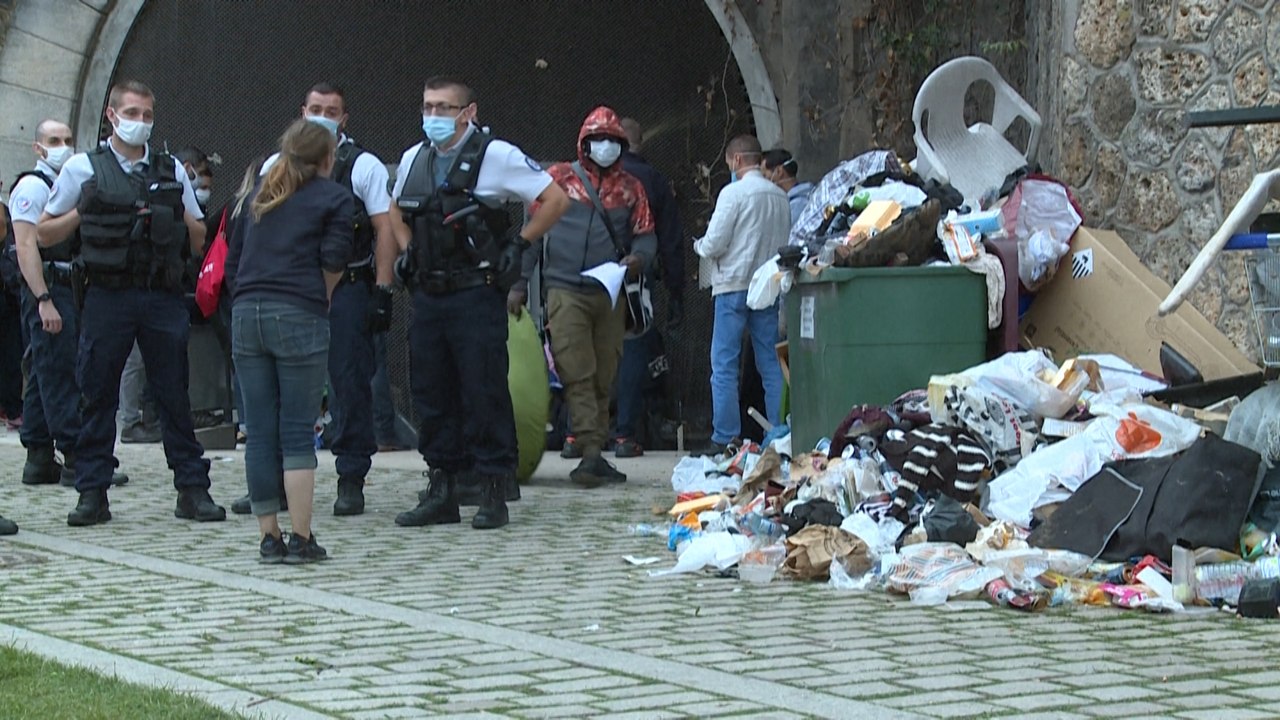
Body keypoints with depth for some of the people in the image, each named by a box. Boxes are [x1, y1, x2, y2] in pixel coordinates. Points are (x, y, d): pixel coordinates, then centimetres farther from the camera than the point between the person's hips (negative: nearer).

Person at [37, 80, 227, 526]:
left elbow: (199, 239, 18)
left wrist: (180, 216, -1)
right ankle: (92, 493, 8)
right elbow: (44, 234, 11)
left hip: (163, 297, 1)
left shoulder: (171, 170, 13)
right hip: (108, 296, -1)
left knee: (175, 395, 1)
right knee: (97, 395, 2)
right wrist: (83, 213, -3)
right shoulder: (83, 169, 6)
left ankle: (192, 489, 5)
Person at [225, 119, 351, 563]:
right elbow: (334, 258, -7)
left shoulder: (259, 196, 21)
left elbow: (232, 261, 18)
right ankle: (301, 539, -4)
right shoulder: (334, 198, 6)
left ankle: (269, 538, 8)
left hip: (246, 314, 5)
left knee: (260, 434, 5)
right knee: (298, 432, -3)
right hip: (299, 316, -5)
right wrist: (321, 299, 8)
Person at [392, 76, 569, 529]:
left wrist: (518, 245, -5)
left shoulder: (496, 156, -6)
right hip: (427, 295, 6)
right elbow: (397, 210, 32)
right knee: (431, 394, 8)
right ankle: (441, 492, 16)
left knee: (484, 393, -4)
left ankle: (493, 494, 2)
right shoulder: (413, 159, 12)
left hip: (476, 293, -6)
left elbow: (556, 199, -4)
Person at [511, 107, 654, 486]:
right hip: (566, 292, -4)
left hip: (611, 295, 4)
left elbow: (646, 236, 12)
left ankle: (593, 456, 12)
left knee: (603, 378, 6)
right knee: (578, 374, -13)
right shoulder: (559, 178, 5)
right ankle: (591, 451, -17)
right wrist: (519, 284, 1)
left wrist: (638, 257, -12)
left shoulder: (630, 187, 14)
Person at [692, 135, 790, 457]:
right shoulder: (779, 196, 7)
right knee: (771, 363, 8)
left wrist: (699, 245, 10)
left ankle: (725, 438, -4)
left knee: (724, 364, -1)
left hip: (734, 285, -5)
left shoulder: (733, 192, -10)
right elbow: (785, 241, 12)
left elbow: (714, 245, -11)